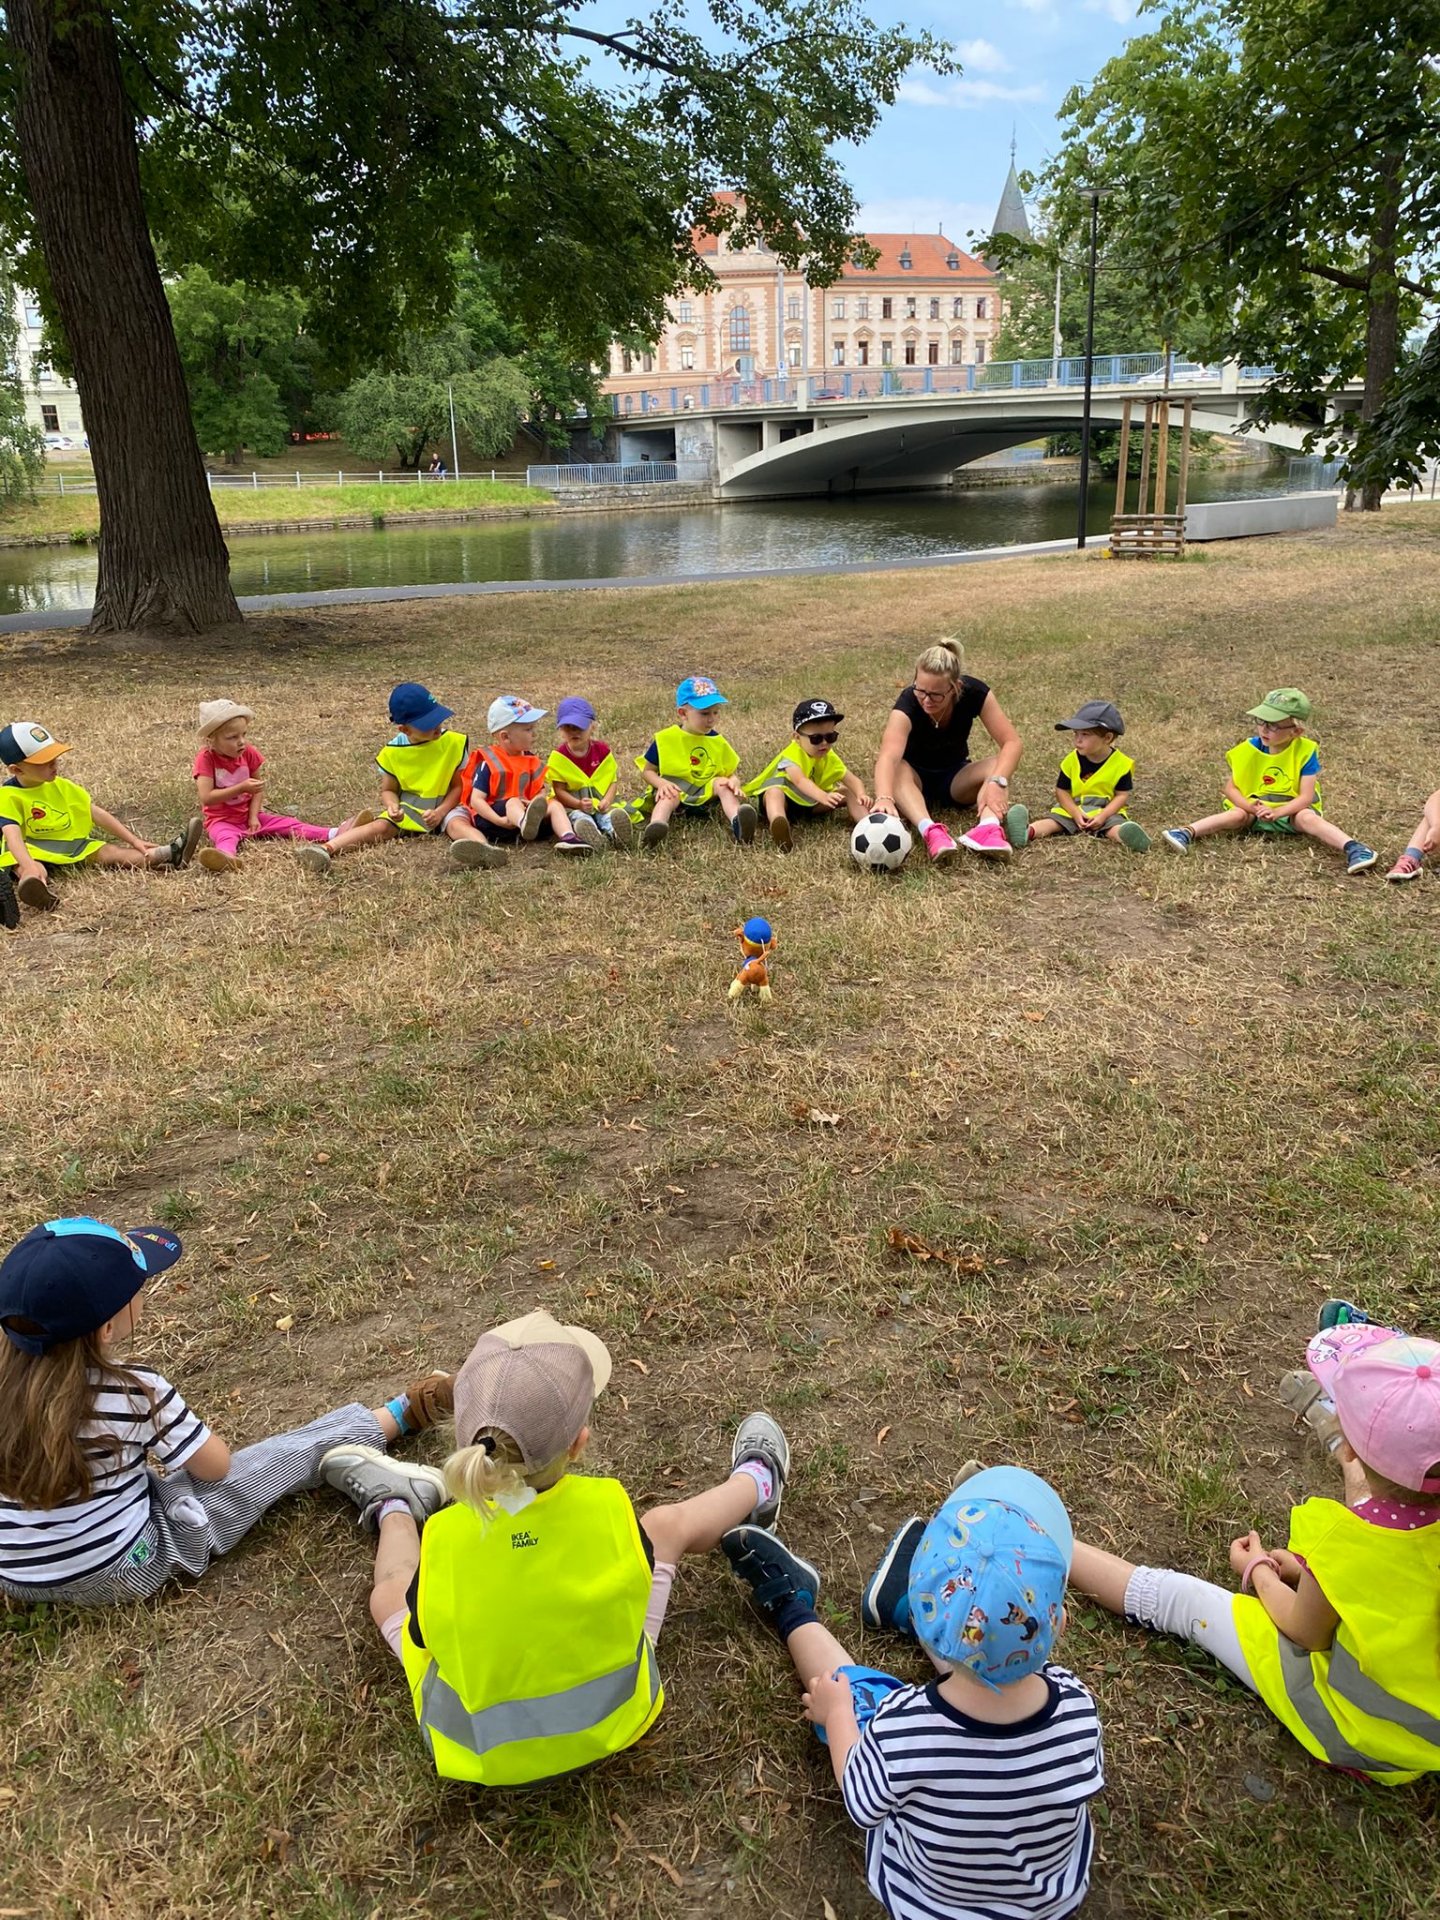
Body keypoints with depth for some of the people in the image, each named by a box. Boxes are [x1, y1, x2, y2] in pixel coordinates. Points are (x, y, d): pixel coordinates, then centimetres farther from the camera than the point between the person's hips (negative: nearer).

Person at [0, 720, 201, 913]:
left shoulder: (61, 786, 9)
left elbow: (97, 814, 10)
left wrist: (134, 840, 5)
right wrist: (30, 867, -45)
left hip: (72, 845, 5)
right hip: (33, 850, -5)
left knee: (108, 852, -15)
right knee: (32, 869, -39)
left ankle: (170, 854, -33)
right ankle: (39, 886, -74)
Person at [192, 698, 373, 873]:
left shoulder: (248, 753, -1)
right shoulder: (206, 759, -14)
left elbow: (257, 787, 7)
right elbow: (206, 798, -22)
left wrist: (253, 817, -6)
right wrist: (241, 788, -27)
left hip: (249, 816, 5)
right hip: (221, 821, -5)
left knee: (289, 824, -11)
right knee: (226, 836, -38)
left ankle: (336, 834, -26)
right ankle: (227, 858, -74)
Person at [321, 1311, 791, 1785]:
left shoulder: (443, 1538, -31)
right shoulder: (609, 1509, -30)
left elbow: (422, 1636, -10)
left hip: (478, 1753, 0)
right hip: (610, 1723, 1)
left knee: (390, 1593, 22)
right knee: (667, 1524, 17)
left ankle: (390, 1508, 56)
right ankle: (755, 1485, 48)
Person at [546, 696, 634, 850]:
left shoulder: (602, 750, 3)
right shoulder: (558, 756, -4)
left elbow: (614, 779, 5)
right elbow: (559, 790, -7)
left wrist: (607, 800, -15)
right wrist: (579, 804, -24)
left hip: (601, 802, 4)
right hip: (572, 805, -3)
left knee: (617, 815, -30)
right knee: (581, 820, -38)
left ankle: (612, 835, -59)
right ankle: (596, 840, -67)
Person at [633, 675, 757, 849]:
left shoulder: (717, 741, 9)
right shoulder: (664, 739, 0)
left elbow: (731, 772, 8)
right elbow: (648, 771, 5)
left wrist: (734, 782, -18)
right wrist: (662, 783, -17)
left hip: (706, 794, 3)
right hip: (674, 790, -3)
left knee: (721, 783, -24)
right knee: (670, 796, -34)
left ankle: (737, 822, -51)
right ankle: (656, 825, -66)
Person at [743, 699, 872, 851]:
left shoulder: (830, 758, -4)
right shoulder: (792, 754, -25)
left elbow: (853, 780, -6)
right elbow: (800, 781, -43)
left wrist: (861, 795, -31)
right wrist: (824, 797, -60)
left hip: (811, 803, 7)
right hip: (786, 799, -7)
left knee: (849, 793, -5)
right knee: (775, 793, -41)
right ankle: (779, 828, -71)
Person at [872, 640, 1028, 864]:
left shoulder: (974, 692, -22)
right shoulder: (908, 703, -30)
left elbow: (1011, 742, -25)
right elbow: (889, 756, -48)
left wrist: (996, 782, -45)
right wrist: (884, 798, -68)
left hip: (955, 777, 2)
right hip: (916, 778, -2)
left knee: (999, 766, -28)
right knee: (896, 769, -36)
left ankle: (989, 828, -53)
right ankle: (930, 831, -57)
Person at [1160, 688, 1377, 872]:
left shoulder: (1305, 752, -14)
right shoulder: (1249, 749, -8)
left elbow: (1306, 796, -18)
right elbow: (1229, 787, -5)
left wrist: (1277, 812, -33)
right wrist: (1250, 806, -24)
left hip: (1292, 811, -2)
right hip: (1254, 809, 2)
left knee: (1308, 817, -31)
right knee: (1236, 815, -27)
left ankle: (1352, 848, -48)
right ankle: (1187, 833, -43)